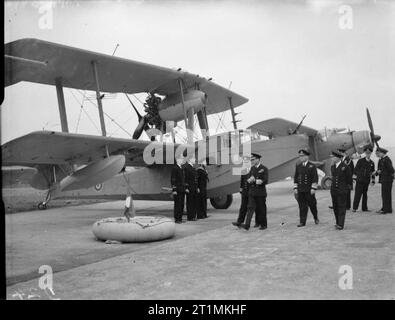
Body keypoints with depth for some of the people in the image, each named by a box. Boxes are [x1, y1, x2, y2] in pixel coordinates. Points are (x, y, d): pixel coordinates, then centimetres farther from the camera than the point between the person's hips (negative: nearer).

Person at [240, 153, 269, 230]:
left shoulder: (264, 169, -6)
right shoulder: (252, 169, 12)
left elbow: (265, 181, -14)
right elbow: (248, 179, 10)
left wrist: (253, 180, -14)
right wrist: (256, 181, -12)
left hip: (260, 193, -5)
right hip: (252, 192, 5)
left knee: (261, 209, 3)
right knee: (250, 207, -2)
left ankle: (264, 225, 16)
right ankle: (247, 225, -7)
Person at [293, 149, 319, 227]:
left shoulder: (312, 166, -2)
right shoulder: (298, 166, 10)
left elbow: (315, 178, -6)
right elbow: (295, 178, 13)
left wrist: (313, 188, -12)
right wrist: (295, 188, 6)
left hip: (309, 190, -3)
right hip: (300, 190, 3)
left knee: (312, 205, 7)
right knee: (302, 206, 0)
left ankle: (316, 218, 30)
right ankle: (302, 222, 2)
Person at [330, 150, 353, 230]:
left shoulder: (345, 167, -9)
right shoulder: (332, 167, 9)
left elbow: (349, 178, 2)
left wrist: (348, 186, 12)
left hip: (342, 190, -6)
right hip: (333, 190, 6)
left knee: (341, 207, -5)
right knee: (335, 207, 8)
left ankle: (341, 224, -6)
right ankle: (337, 222, 19)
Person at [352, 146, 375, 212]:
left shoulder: (372, 163, 10)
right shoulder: (360, 161, -1)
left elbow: (372, 172, 14)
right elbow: (356, 169, -1)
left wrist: (373, 181, 10)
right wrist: (354, 178, -6)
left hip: (366, 181, 4)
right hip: (359, 180, -4)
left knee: (365, 194, 8)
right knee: (358, 194, -7)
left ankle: (364, 208, 14)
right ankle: (354, 208, -3)